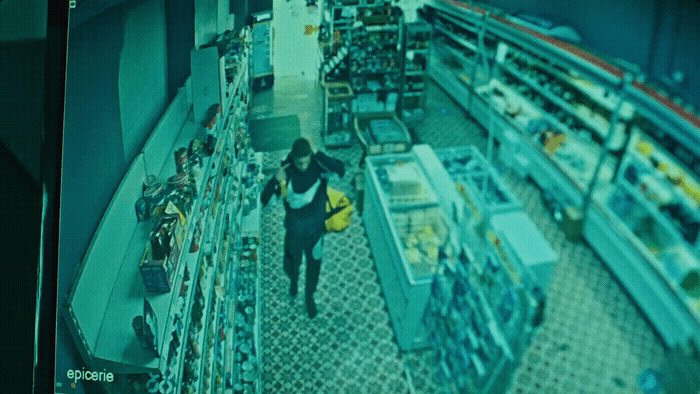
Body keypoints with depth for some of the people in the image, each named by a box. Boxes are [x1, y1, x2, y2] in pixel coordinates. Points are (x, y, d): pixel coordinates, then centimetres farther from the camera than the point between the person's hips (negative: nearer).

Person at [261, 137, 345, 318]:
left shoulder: (319, 166, -20)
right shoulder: (286, 172, -21)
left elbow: (340, 169, -39)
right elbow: (264, 199, -24)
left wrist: (319, 155, -42)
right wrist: (275, 181, -41)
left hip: (315, 229, 1)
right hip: (294, 230, -1)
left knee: (313, 264, 21)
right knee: (291, 265, 19)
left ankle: (310, 296, 48)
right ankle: (293, 280, 58)